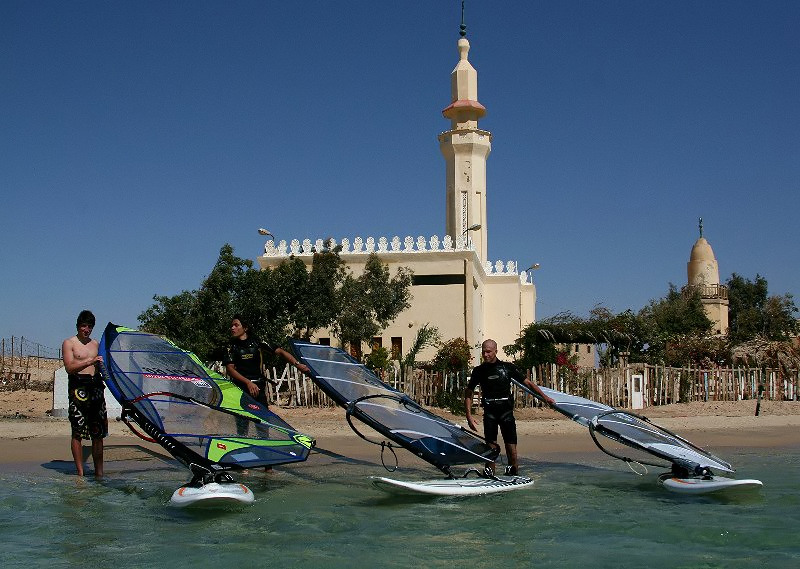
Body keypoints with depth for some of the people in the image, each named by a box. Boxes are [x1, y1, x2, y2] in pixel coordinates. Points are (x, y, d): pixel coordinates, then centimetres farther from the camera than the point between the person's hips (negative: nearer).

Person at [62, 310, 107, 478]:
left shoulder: (95, 344, 19)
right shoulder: (69, 343, 3)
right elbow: (69, 367, -10)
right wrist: (90, 361, -17)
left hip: (96, 387, 5)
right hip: (78, 389, -5)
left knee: (98, 433, 3)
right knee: (77, 432, -5)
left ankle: (99, 472, 7)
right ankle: (80, 472, -1)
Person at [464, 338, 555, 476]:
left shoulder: (507, 367, 4)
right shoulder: (479, 371, 6)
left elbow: (527, 383, 10)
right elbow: (468, 393, 11)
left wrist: (544, 397, 6)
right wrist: (469, 416, 3)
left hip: (506, 410, 0)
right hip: (489, 412, 0)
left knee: (511, 445, -8)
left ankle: (513, 470, 5)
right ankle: (490, 474, 3)